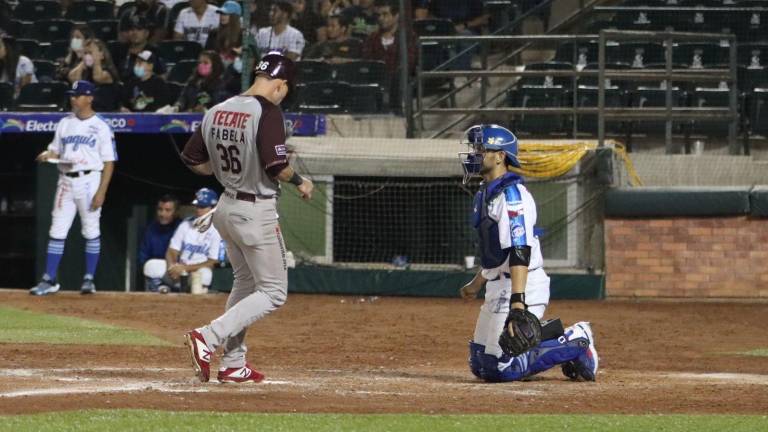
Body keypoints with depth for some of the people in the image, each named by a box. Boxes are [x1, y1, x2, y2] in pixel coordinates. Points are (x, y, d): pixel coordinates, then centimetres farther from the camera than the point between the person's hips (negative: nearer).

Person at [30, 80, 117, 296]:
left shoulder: (101, 127, -4)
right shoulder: (65, 124, 12)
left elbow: (109, 162, -6)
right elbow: (55, 151, 18)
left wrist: (101, 191, -14)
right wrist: (47, 156, -7)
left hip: (89, 180, -5)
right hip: (65, 180, 5)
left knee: (91, 232, 2)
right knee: (57, 231, 2)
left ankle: (89, 279, 10)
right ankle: (49, 280, 2)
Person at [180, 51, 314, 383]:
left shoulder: (216, 112, 4)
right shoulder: (267, 112, -18)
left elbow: (192, 159, 9)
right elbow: (276, 165, -25)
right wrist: (299, 182, -5)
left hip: (227, 207, 8)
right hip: (258, 212, -8)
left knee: (244, 284, 22)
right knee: (273, 293, 1)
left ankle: (232, 365, 22)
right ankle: (208, 338, -14)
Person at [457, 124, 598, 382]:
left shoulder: (511, 195, -16)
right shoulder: (487, 194, 16)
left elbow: (519, 250, -27)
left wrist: (517, 300, -36)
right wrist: (477, 283, 41)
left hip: (522, 286, -10)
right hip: (498, 289, 10)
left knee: (503, 369, -15)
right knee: (481, 366, 11)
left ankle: (575, 345, -2)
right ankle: (557, 342, 17)